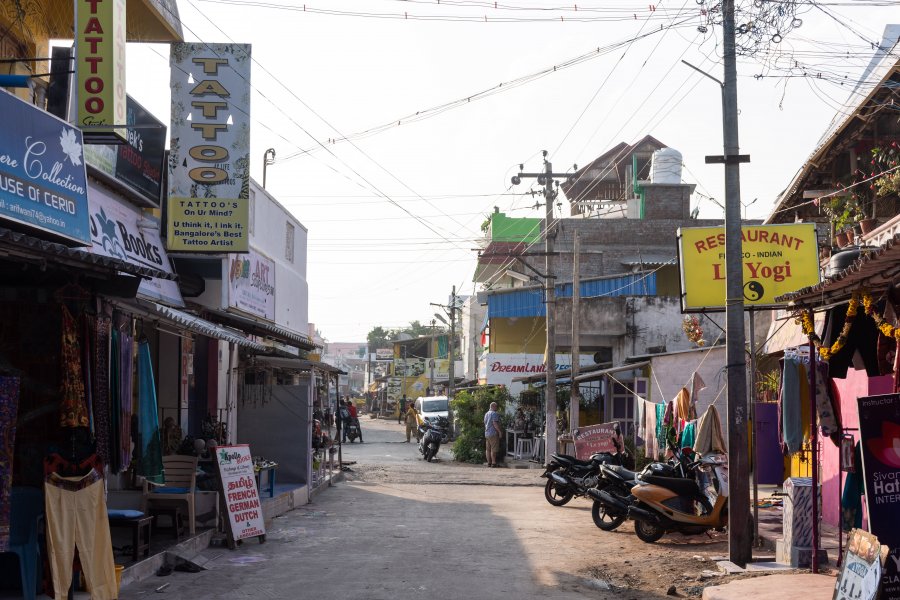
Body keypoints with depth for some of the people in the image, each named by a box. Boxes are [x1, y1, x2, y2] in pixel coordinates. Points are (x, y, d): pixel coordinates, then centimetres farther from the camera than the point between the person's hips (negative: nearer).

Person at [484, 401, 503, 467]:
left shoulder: (486, 414, 18)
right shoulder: (495, 413, -11)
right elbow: (495, 423, -19)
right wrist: (500, 431, -15)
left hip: (487, 433, 9)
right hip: (493, 433, -9)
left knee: (488, 449, 8)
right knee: (494, 449, -7)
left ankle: (489, 462, 10)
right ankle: (493, 463, -8)